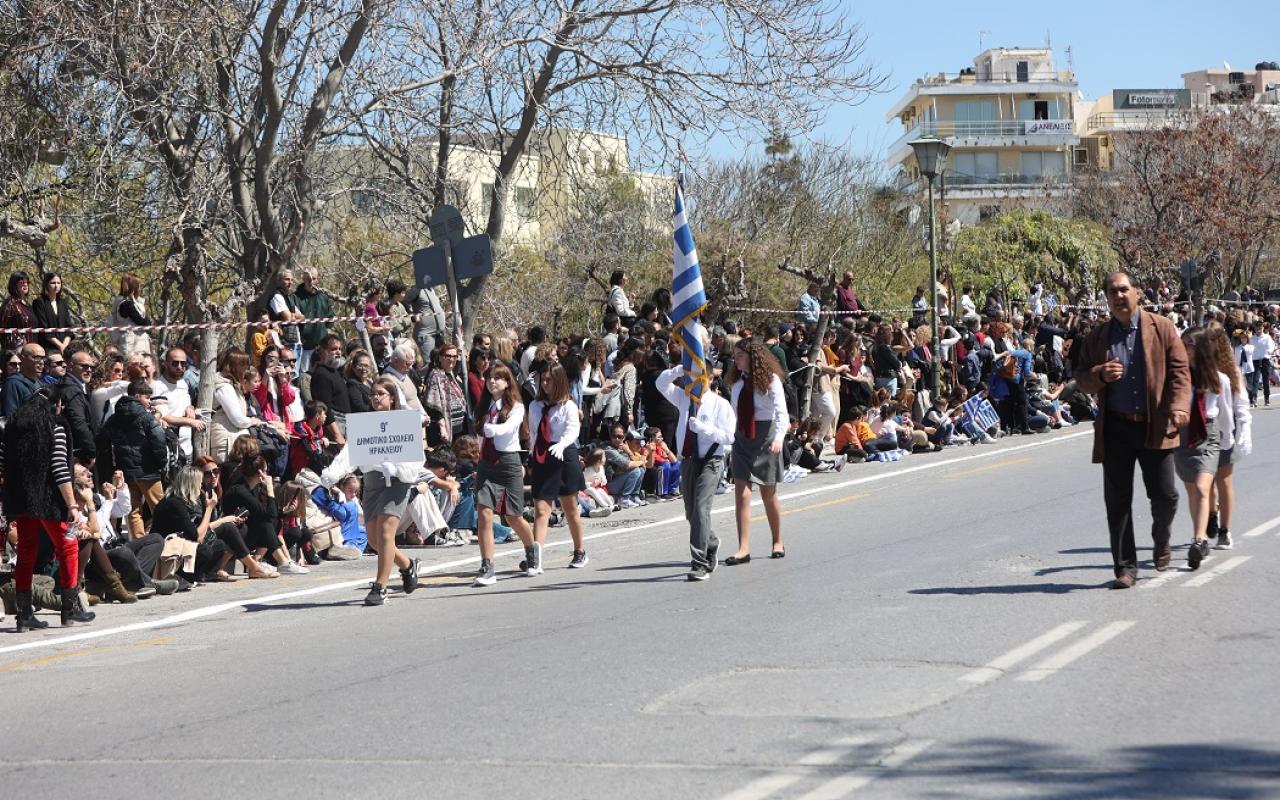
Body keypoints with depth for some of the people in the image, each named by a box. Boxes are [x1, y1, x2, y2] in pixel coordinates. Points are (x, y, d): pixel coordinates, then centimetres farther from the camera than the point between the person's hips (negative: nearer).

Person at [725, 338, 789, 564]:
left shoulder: (770, 380, -7)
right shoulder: (738, 382, 9)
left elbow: (781, 412, -14)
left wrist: (779, 436, -30)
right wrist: (729, 445, 15)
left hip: (765, 436, -4)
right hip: (741, 437, 4)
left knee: (769, 494, 6)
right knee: (741, 493, -7)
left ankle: (778, 542, 25)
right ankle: (743, 549, -10)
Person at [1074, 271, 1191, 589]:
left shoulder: (1162, 328, 3)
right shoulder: (1096, 337, 8)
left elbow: (1180, 371, 0)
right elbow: (1081, 379, 12)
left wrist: (1178, 407, -16)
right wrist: (1100, 375, -11)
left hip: (1155, 427, -1)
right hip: (1115, 428, 1)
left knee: (1165, 496, 1)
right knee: (1117, 502, 1)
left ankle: (1161, 542, 32)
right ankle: (1125, 567, 8)